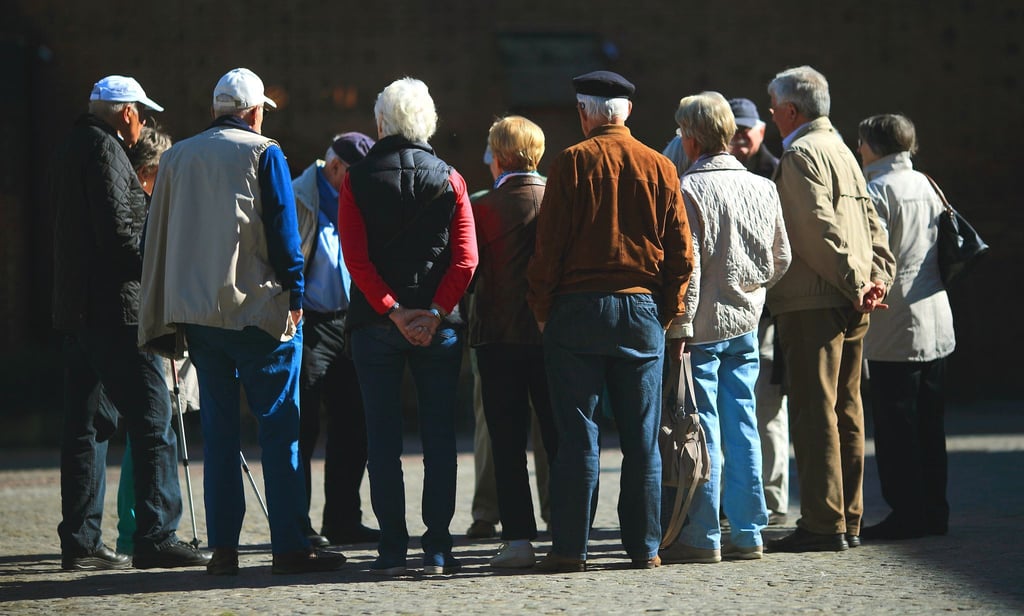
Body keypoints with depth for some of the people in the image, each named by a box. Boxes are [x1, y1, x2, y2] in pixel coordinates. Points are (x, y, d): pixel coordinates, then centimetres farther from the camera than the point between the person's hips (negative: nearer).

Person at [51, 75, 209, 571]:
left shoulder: (71, 149, 19)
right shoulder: (105, 149, -10)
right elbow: (117, 232, -18)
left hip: (76, 308, 10)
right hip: (114, 307, -10)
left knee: (85, 425, 9)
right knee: (152, 421, -9)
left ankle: (80, 541, 10)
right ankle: (156, 537, -13)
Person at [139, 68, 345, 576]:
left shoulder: (177, 158, 12)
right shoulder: (263, 153, -3)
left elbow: (159, 236, 14)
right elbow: (283, 229, -8)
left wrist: (168, 316, 18)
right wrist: (294, 295, -1)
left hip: (196, 313, 5)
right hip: (257, 308, -5)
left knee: (217, 428, 8)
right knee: (278, 425, -1)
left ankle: (222, 548, 4)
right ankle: (289, 546, -5)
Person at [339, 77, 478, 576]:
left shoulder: (357, 181, 0)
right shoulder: (449, 180, 3)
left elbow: (356, 257, -9)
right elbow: (465, 259, -6)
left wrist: (392, 311, -10)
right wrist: (435, 313, -10)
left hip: (375, 324, -1)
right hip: (438, 327, 1)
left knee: (383, 439, 3)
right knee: (438, 436, 4)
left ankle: (392, 548, 1)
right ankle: (437, 549, 1)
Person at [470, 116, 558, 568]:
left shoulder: (484, 207, -7)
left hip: (500, 336, -3)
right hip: (554, 334, 3)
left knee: (508, 443, 1)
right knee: (559, 438, 8)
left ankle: (519, 539, -3)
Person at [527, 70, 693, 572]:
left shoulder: (572, 162, -3)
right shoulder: (660, 168, 5)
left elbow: (549, 243, -5)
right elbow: (681, 251, 6)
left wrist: (542, 309, 3)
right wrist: (668, 311, 14)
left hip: (578, 308, -2)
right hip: (642, 309, 2)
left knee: (576, 436, 0)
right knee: (642, 436, 6)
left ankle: (570, 547, -1)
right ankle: (644, 546, 8)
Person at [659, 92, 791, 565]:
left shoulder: (690, 191, -13)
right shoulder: (763, 188, 6)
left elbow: (687, 265, -15)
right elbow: (781, 259, 12)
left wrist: (681, 325, -11)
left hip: (702, 326, -6)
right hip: (746, 323, 6)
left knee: (703, 430, -3)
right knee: (742, 427, 9)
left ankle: (702, 536, 0)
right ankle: (748, 532, 10)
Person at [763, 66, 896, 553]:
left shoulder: (800, 154, -10)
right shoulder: (840, 150, 19)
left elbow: (820, 229, -18)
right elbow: (872, 224, 17)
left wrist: (855, 283, -14)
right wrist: (877, 279, 7)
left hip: (813, 304, -9)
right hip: (851, 308, 9)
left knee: (815, 415, -7)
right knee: (846, 413, 11)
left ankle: (824, 525, -8)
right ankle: (848, 521, 15)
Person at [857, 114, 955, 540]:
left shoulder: (877, 190, -10)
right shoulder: (926, 185, 12)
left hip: (895, 329, -8)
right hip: (935, 323, 8)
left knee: (895, 426, -4)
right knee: (930, 425, 11)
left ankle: (906, 515, -4)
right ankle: (933, 512, 14)